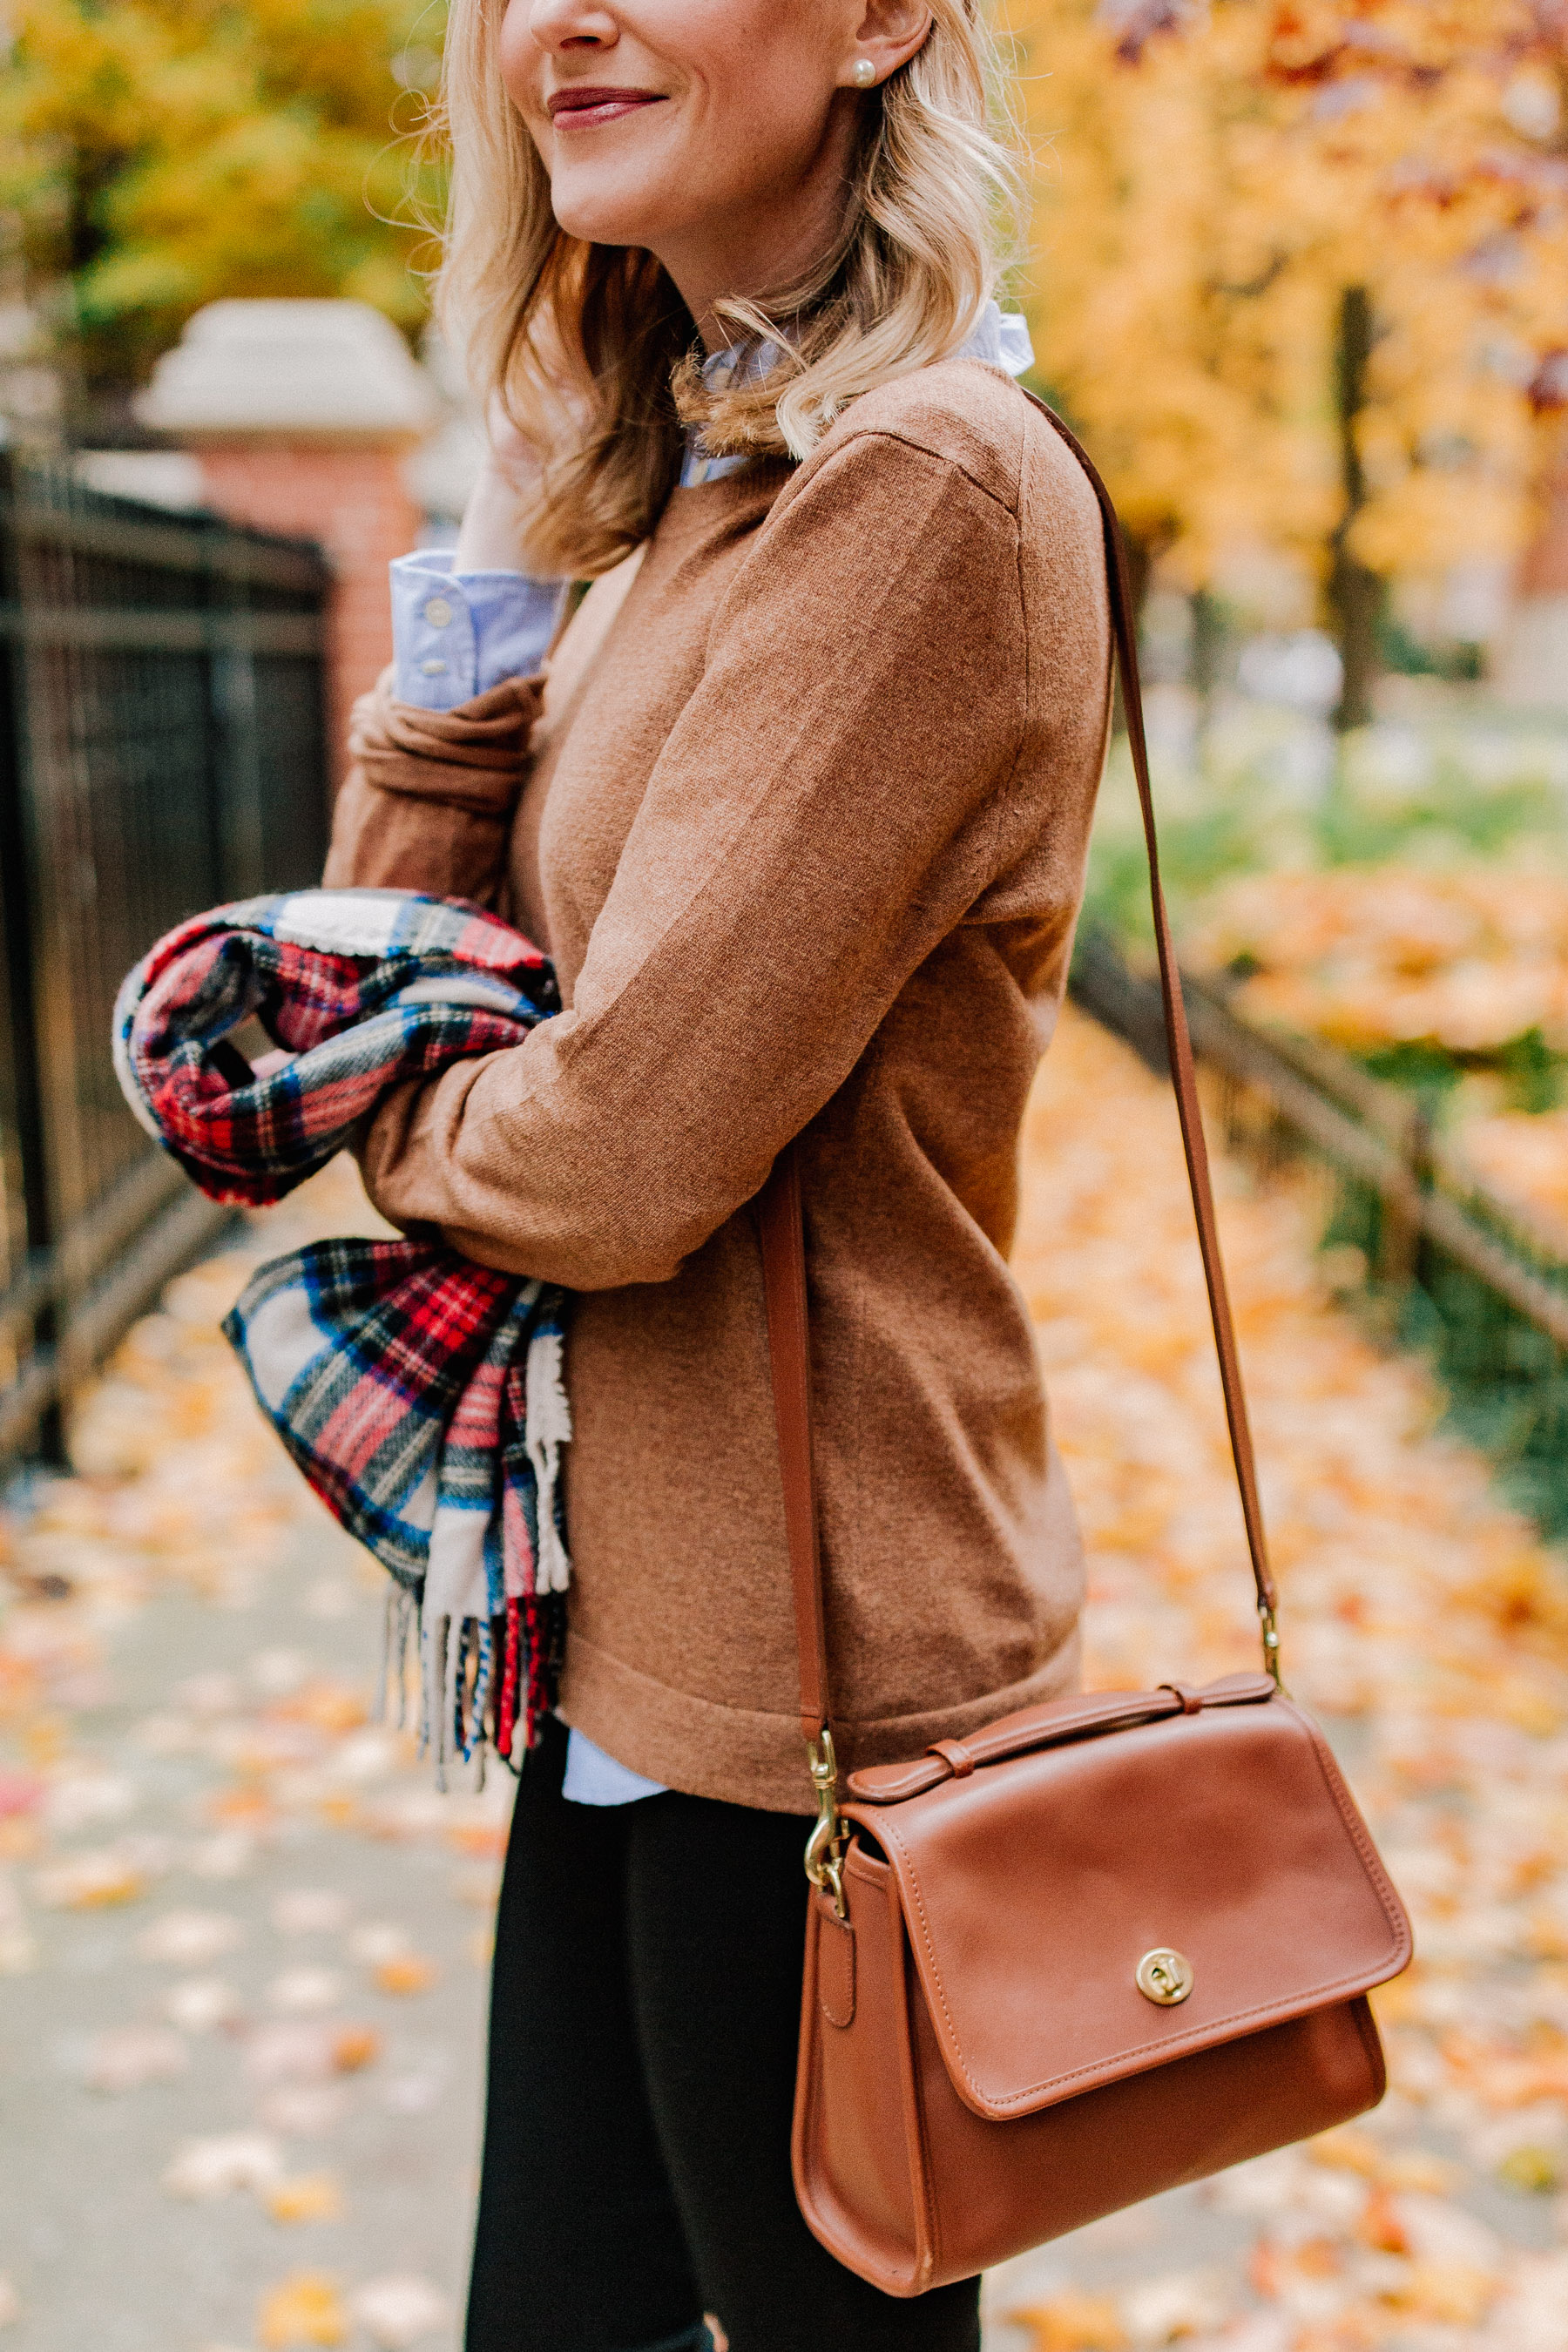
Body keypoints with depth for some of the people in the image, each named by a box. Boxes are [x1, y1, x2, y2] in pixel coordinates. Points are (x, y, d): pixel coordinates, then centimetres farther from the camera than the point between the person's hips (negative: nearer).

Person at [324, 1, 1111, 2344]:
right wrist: (499, 568, -2)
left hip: (805, 1660, -8)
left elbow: (624, 1151, -23)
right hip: (644, 1621, 9)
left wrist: (395, 1112, -2)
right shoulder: (677, 492, 10)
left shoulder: (925, 482, -19)